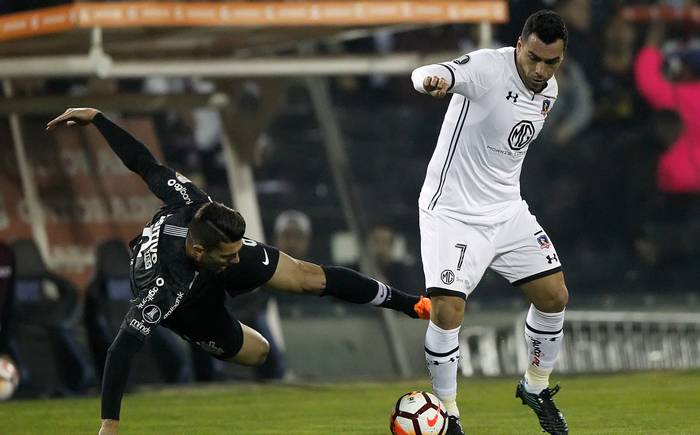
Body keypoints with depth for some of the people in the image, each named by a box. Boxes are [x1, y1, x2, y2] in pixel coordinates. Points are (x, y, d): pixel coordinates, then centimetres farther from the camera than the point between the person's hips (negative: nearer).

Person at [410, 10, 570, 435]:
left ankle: (536, 386, 30)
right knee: (447, 311, -16)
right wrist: (432, 80, -65)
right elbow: (429, 74, -42)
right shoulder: (488, 67, -21)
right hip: (453, 211, -7)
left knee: (554, 296, 6)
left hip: (507, 209, 7)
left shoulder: (549, 90, 3)